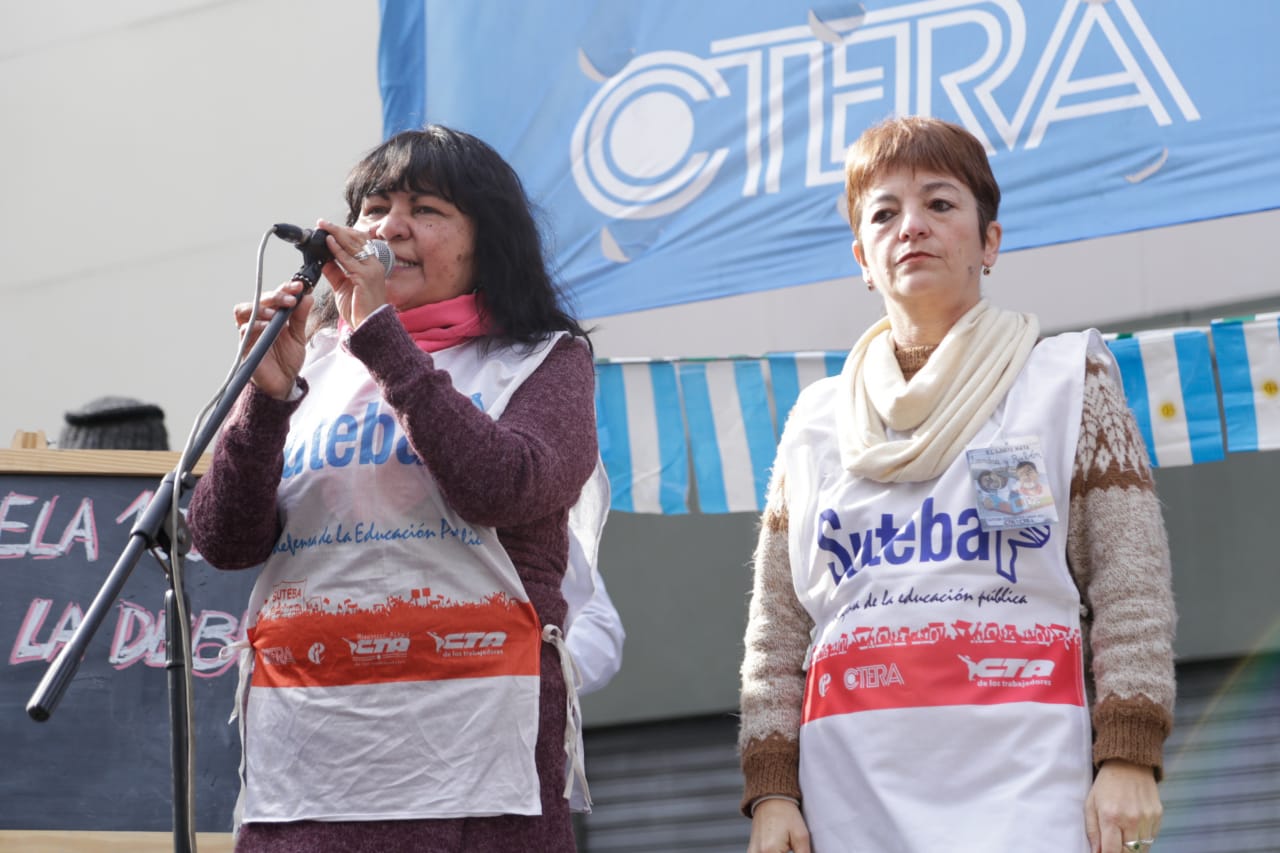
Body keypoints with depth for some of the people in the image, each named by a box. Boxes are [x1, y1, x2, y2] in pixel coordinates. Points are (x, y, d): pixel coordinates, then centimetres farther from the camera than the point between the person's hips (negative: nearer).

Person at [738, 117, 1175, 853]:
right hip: (856, 785, 3)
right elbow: (779, 626, 16)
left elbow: (1132, 586, 3)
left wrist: (1128, 758, -8)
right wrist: (770, 788, 5)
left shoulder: (1069, 381, 11)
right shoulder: (816, 424, 18)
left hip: (1023, 778, -3)